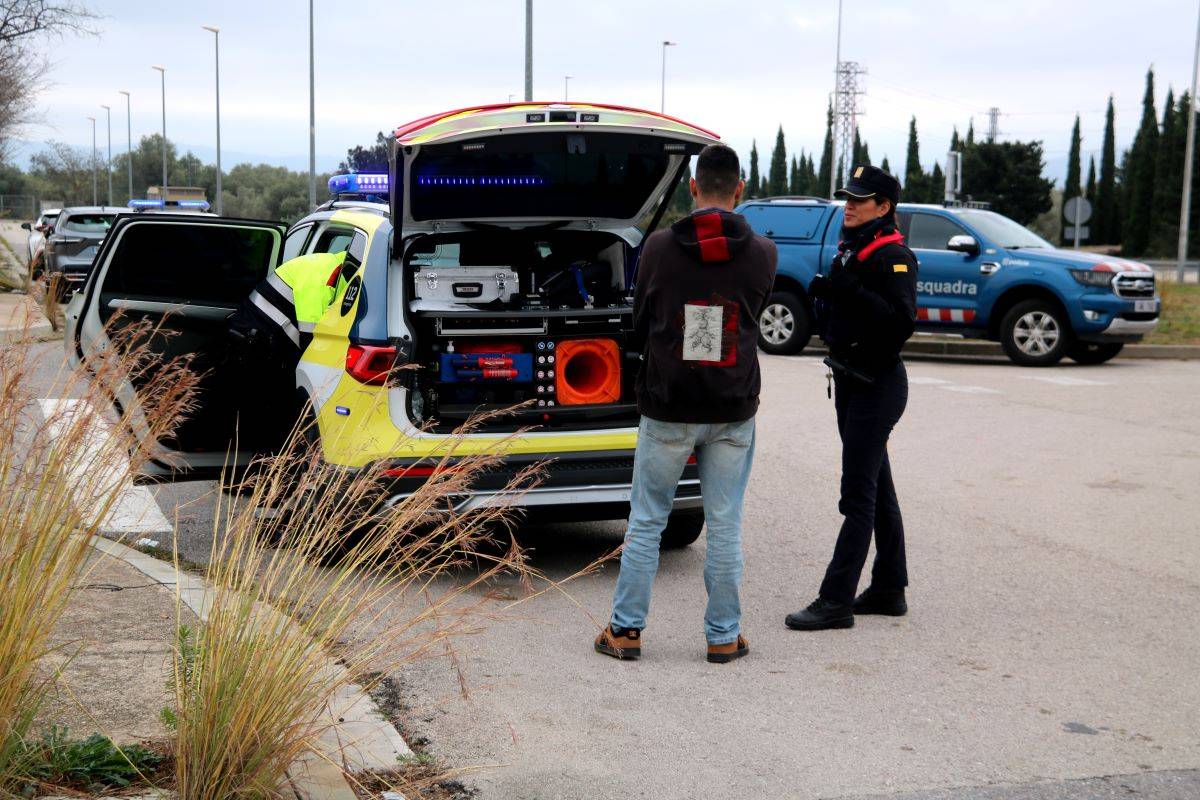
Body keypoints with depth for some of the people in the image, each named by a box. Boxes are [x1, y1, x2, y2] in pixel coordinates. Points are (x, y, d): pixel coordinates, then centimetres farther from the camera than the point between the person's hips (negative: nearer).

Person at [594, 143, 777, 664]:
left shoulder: (659, 247, -5)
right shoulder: (761, 253, -3)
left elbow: (640, 324, 5)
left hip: (667, 409, -1)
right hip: (733, 411, 1)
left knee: (646, 521, 10)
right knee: (725, 526, 9)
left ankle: (626, 630, 14)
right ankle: (724, 636, 17)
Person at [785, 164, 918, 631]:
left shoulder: (895, 257, -14)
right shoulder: (850, 250, 14)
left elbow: (903, 323, -26)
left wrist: (853, 292, -31)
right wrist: (826, 292, 7)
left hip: (879, 386, -10)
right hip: (850, 382, 10)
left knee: (859, 494, -9)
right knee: (877, 489, 14)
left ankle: (836, 600, -7)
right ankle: (889, 589, 23)